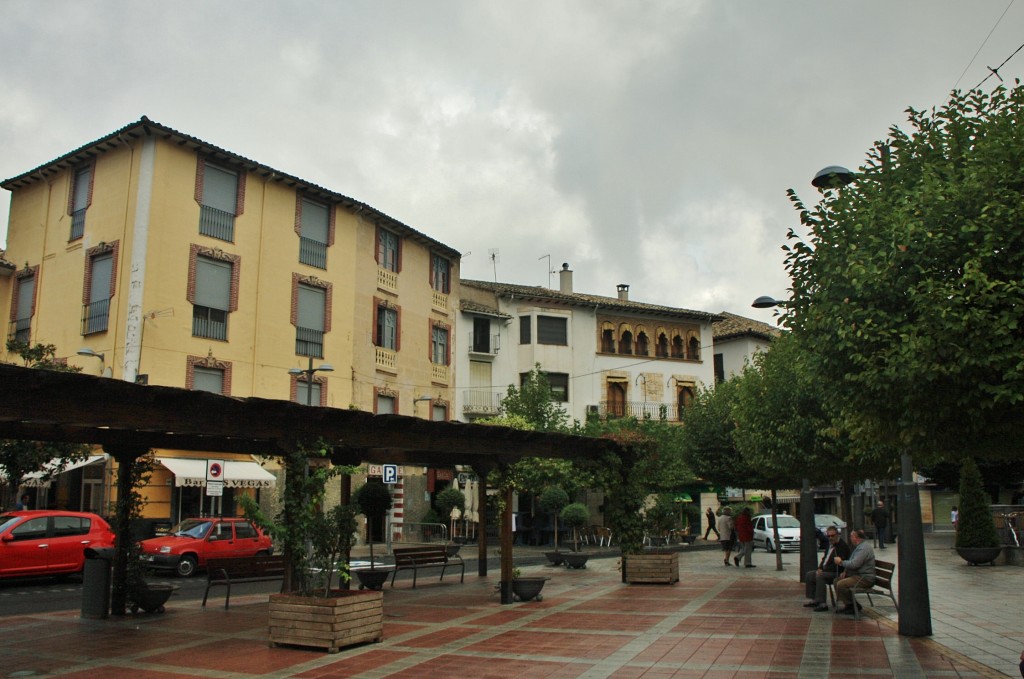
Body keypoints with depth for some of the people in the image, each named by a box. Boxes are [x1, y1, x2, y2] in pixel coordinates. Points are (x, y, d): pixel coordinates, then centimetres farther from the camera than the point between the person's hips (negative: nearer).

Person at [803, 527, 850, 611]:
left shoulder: (843, 546, -17)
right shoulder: (830, 544, 12)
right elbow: (824, 558, 22)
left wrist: (823, 570, -20)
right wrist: (820, 568, 3)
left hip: (837, 573, -10)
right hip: (826, 570, 10)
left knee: (820, 576, -30)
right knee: (809, 575, 5)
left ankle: (822, 603, -27)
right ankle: (815, 600, 8)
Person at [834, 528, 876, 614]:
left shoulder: (864, 548, -20)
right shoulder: (859, 546, 16)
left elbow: (854, 564, -28)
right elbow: (852, 562, 25)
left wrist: (841, 562, -12)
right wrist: (845, 571, 9)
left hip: (865, 578, -11)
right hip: (857, 575, 11)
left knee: (841, 584, -23)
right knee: (836, 581, 7)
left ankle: (853, 606, -6)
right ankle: (848, 604, 9)